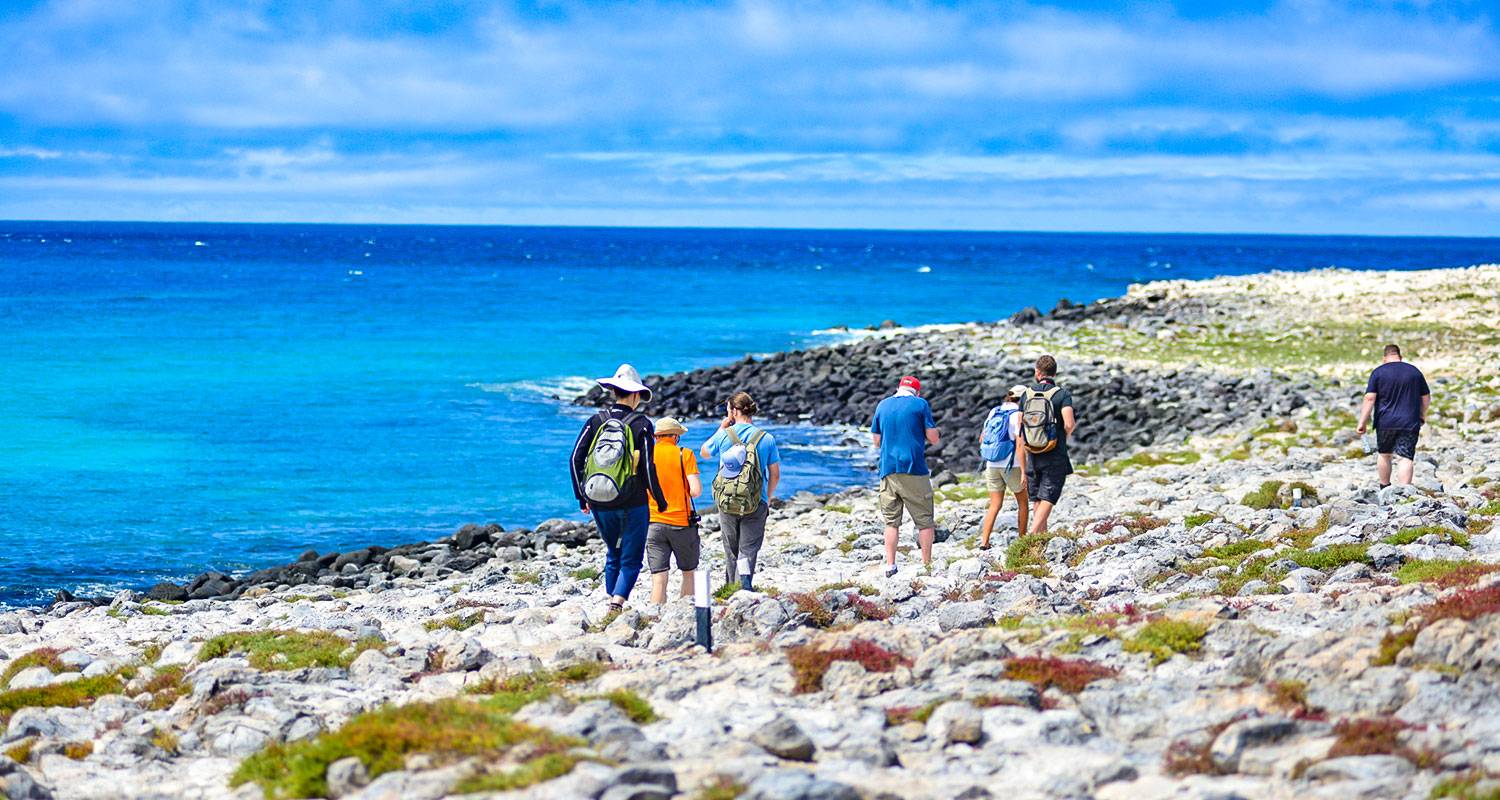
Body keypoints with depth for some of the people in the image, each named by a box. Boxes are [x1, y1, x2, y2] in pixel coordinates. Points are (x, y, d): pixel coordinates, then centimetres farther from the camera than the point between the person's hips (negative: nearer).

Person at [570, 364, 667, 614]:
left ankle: (612, 599, 20)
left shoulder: (596, 421, 3)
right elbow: (648, 467, -10)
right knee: (631, 560, 3)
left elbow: (576, 459, 1)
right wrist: (660, 500, 2)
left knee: (613, 554, 22)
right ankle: (618, 601, -18)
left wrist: (582, 497, 11)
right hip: (632, 505, -3)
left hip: (599, 505, 4)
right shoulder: (641, 424, -6)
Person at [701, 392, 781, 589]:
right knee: (748, 550, -1)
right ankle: (744, 583, -27)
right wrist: (768, 499, 20)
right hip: (755, 504, -1)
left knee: (731, 551, 15)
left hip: (726, 502, 1)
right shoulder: (767, 439, -3)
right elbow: (775, 476, 4)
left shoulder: (723, 435, -3)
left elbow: (704, 452, 19)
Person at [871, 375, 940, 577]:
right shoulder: (920, 404, -1)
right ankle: (927, 565, 2)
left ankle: (890, 565, 1)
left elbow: (877, 442, 15)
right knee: (924, 520, 4)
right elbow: (933, 439, -1)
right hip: (914, 470, -3)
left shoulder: (882, 405, 11)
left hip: (888, 469, 3)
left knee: (891, 521, 8)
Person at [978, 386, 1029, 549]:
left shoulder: (994, 411, 6)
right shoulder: (1018, 415, -11)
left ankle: (984, 541, -4)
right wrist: (1023, 472, -18)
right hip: (1012, 465, -5)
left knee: (995, 505, 10)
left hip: (992, 465, 5)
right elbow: (1020, 445, -18)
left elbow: (982, 438, 12)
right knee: (1023, 502, 15)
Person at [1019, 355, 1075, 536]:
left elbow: (1020, 426, 4)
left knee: (1038, 500, 15)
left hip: (1033, 455, 3)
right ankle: (1034, 536, -19)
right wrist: (1065, 435, 2)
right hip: (1055, 457, -3)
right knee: (1048, 499, -3)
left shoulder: (1026, 394, 3)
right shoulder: (1063, 394, -8)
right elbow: (1069, 424, -21)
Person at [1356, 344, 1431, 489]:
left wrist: (1363, 422, -6)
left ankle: (1384, 489, 29)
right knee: (1405, 458, -5)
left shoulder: (1378, 372, -1)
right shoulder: (1415, 372, 7)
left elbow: (1369, 399, -8)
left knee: (1384, 454, 19)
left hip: (1385, 422, 0)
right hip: (1409, 423, 0)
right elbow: (1426, 398, 13)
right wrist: (1422, 416, 30)